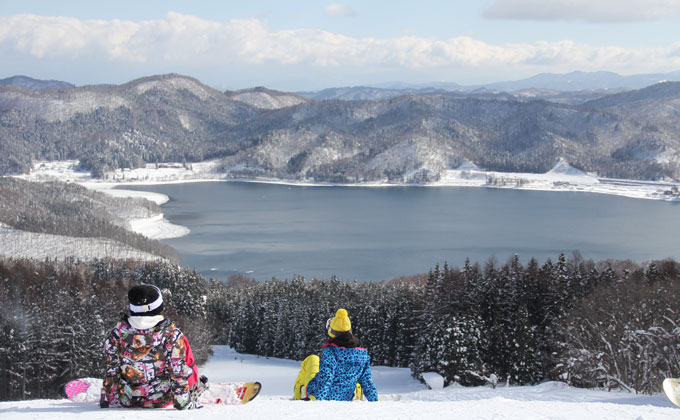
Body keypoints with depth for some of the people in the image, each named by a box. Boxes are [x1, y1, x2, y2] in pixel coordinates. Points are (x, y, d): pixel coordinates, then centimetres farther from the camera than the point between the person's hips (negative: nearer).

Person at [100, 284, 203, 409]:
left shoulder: (119, 330, -15)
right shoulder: (171, 333, -21)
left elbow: (111, 370, -6)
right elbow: (178, 372, -17)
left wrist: (106, 400, 5)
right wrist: (183, 401, -6)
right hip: (162, 399, -2)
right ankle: (193, 394, 35)